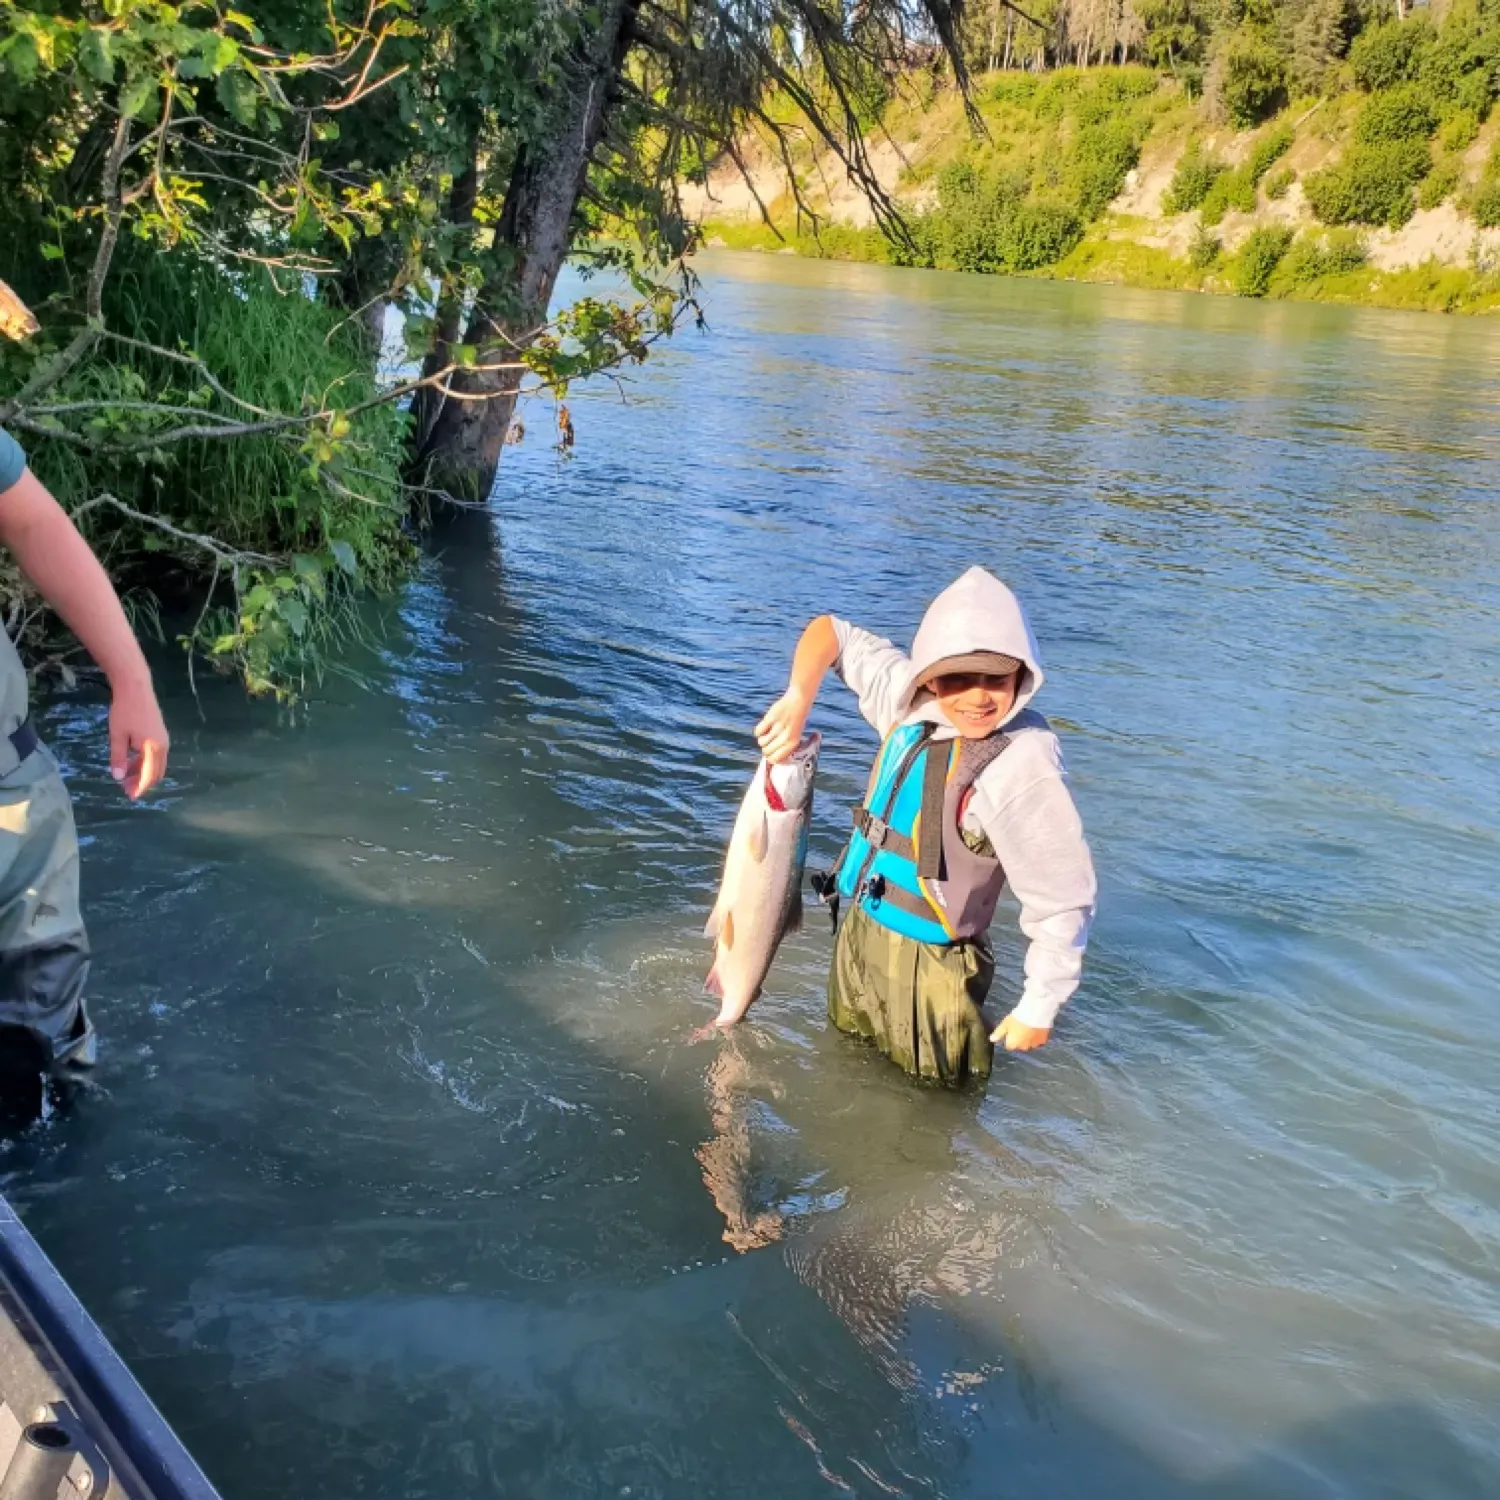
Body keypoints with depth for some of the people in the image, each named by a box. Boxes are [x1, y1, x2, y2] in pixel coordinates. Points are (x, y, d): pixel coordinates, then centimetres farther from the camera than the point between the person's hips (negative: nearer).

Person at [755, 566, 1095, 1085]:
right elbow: (830, 631, 2)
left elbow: (1063, 903, -24)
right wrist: (797, 700, -15)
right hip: (858, 931, 7)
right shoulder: (911, 701, -10)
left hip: (926, 966, -7)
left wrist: (1040, 1008, -15)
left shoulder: (1022, 767, -29)